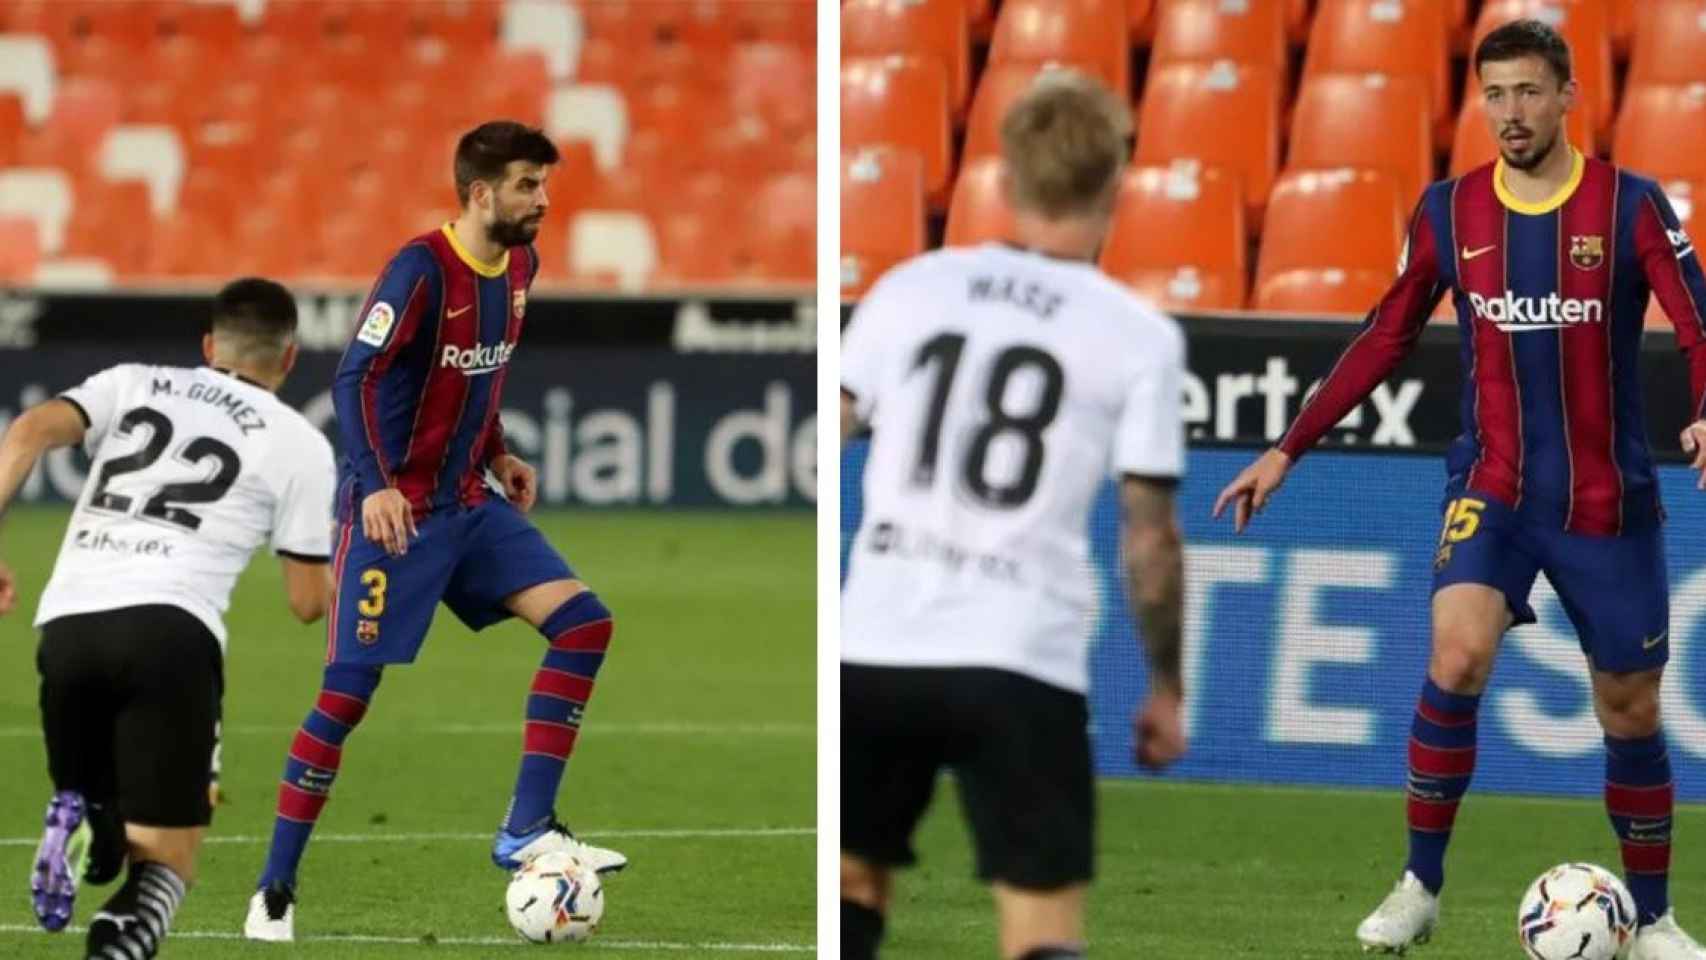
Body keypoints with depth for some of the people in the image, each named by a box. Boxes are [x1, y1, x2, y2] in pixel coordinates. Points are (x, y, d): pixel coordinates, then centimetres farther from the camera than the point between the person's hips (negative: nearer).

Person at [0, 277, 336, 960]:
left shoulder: (131, 383, 22)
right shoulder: (299, 443, 15)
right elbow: (309, 602, 16)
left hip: (65, 622, 3)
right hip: (170, 628, -3)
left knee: (102, 823, 24)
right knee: (164, 862, 2)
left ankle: (81, 826, -13)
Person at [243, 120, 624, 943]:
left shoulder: (518, 266, 6)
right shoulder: (422, 270, -17)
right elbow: (357, 381, -20)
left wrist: (497, 454, 15)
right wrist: (375, 485, -29)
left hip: (468, 505, 8)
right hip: (395, 513, -8)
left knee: (583, 625, -6)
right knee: (348, 691, -7)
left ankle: (526, 829, -3)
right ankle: (274, 892, 2)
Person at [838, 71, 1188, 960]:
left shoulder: (909, 289, 6)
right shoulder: (1141, 336, 0)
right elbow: (1149, 536, 0)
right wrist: (1166, 686, 11)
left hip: (874, 651, 3)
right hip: (1019, 664, -3)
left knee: (852, 886, 19)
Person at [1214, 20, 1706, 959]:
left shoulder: (1630, 207, -6)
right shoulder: (1449, 211, 2)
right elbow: (1385, 338, 10)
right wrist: (1289, 448, 8)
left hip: (1607, 501, -1)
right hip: (1490, 486, 1)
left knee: (1630, 714, 6)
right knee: (1457, 653, -24)